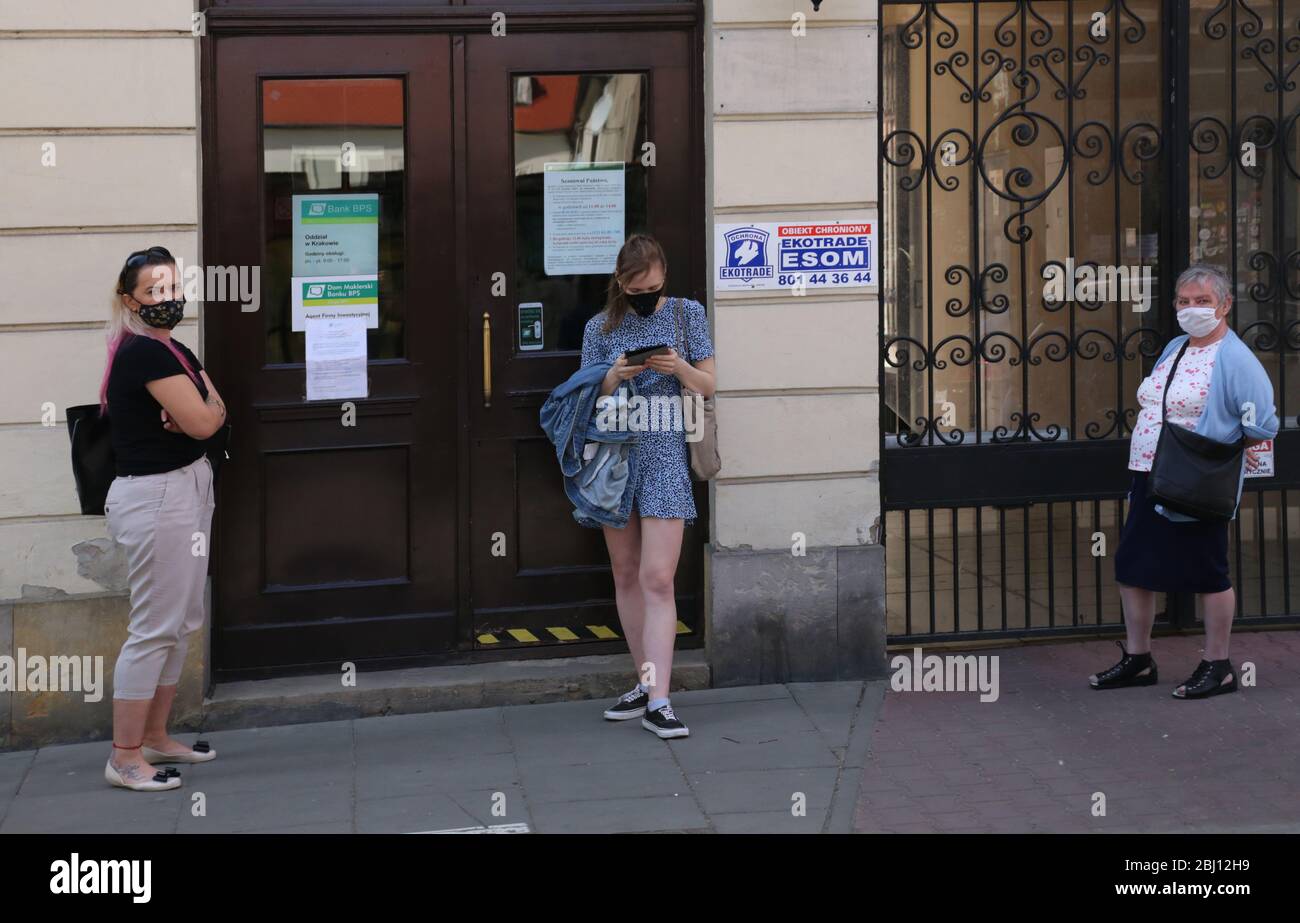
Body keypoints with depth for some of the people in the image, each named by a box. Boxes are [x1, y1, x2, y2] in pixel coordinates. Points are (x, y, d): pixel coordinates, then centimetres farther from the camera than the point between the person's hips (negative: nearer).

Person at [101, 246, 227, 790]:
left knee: (182, 622, 16)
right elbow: (203, 422, -20)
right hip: (157, 497, -10)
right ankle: (125, 758, 0)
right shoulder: (145, 352, -16)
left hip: (185, 491, 10)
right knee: (155, 628, -7)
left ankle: (155, 737, 26)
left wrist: (198, 412, -12)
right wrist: (205, 410, 2)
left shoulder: (171, 351, 15)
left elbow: (215, 410, 9)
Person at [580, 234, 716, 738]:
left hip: (665, 455, -3)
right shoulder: (601, 327, 8)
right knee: (626, 575, 8)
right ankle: (646, 683, 20)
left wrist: (680, 367, -15)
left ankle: (658, 701, -14)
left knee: (657, 579, -12)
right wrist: (613, 378, -13)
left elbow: (707, 386, 5)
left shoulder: (687, 313, 5)